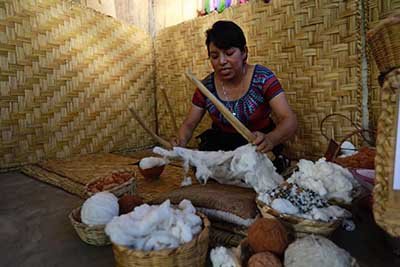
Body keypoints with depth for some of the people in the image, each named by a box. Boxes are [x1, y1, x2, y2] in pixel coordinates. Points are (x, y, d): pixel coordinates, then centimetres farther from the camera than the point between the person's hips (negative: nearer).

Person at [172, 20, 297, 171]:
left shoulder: (262, 78, -13)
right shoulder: (206, 86, -6)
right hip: (220, 147, 2)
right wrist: (181, 142, -23)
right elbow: (189, 124, 1)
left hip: (257, 148, -1)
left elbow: (289, 120, -20)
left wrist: (269, 140, -43)